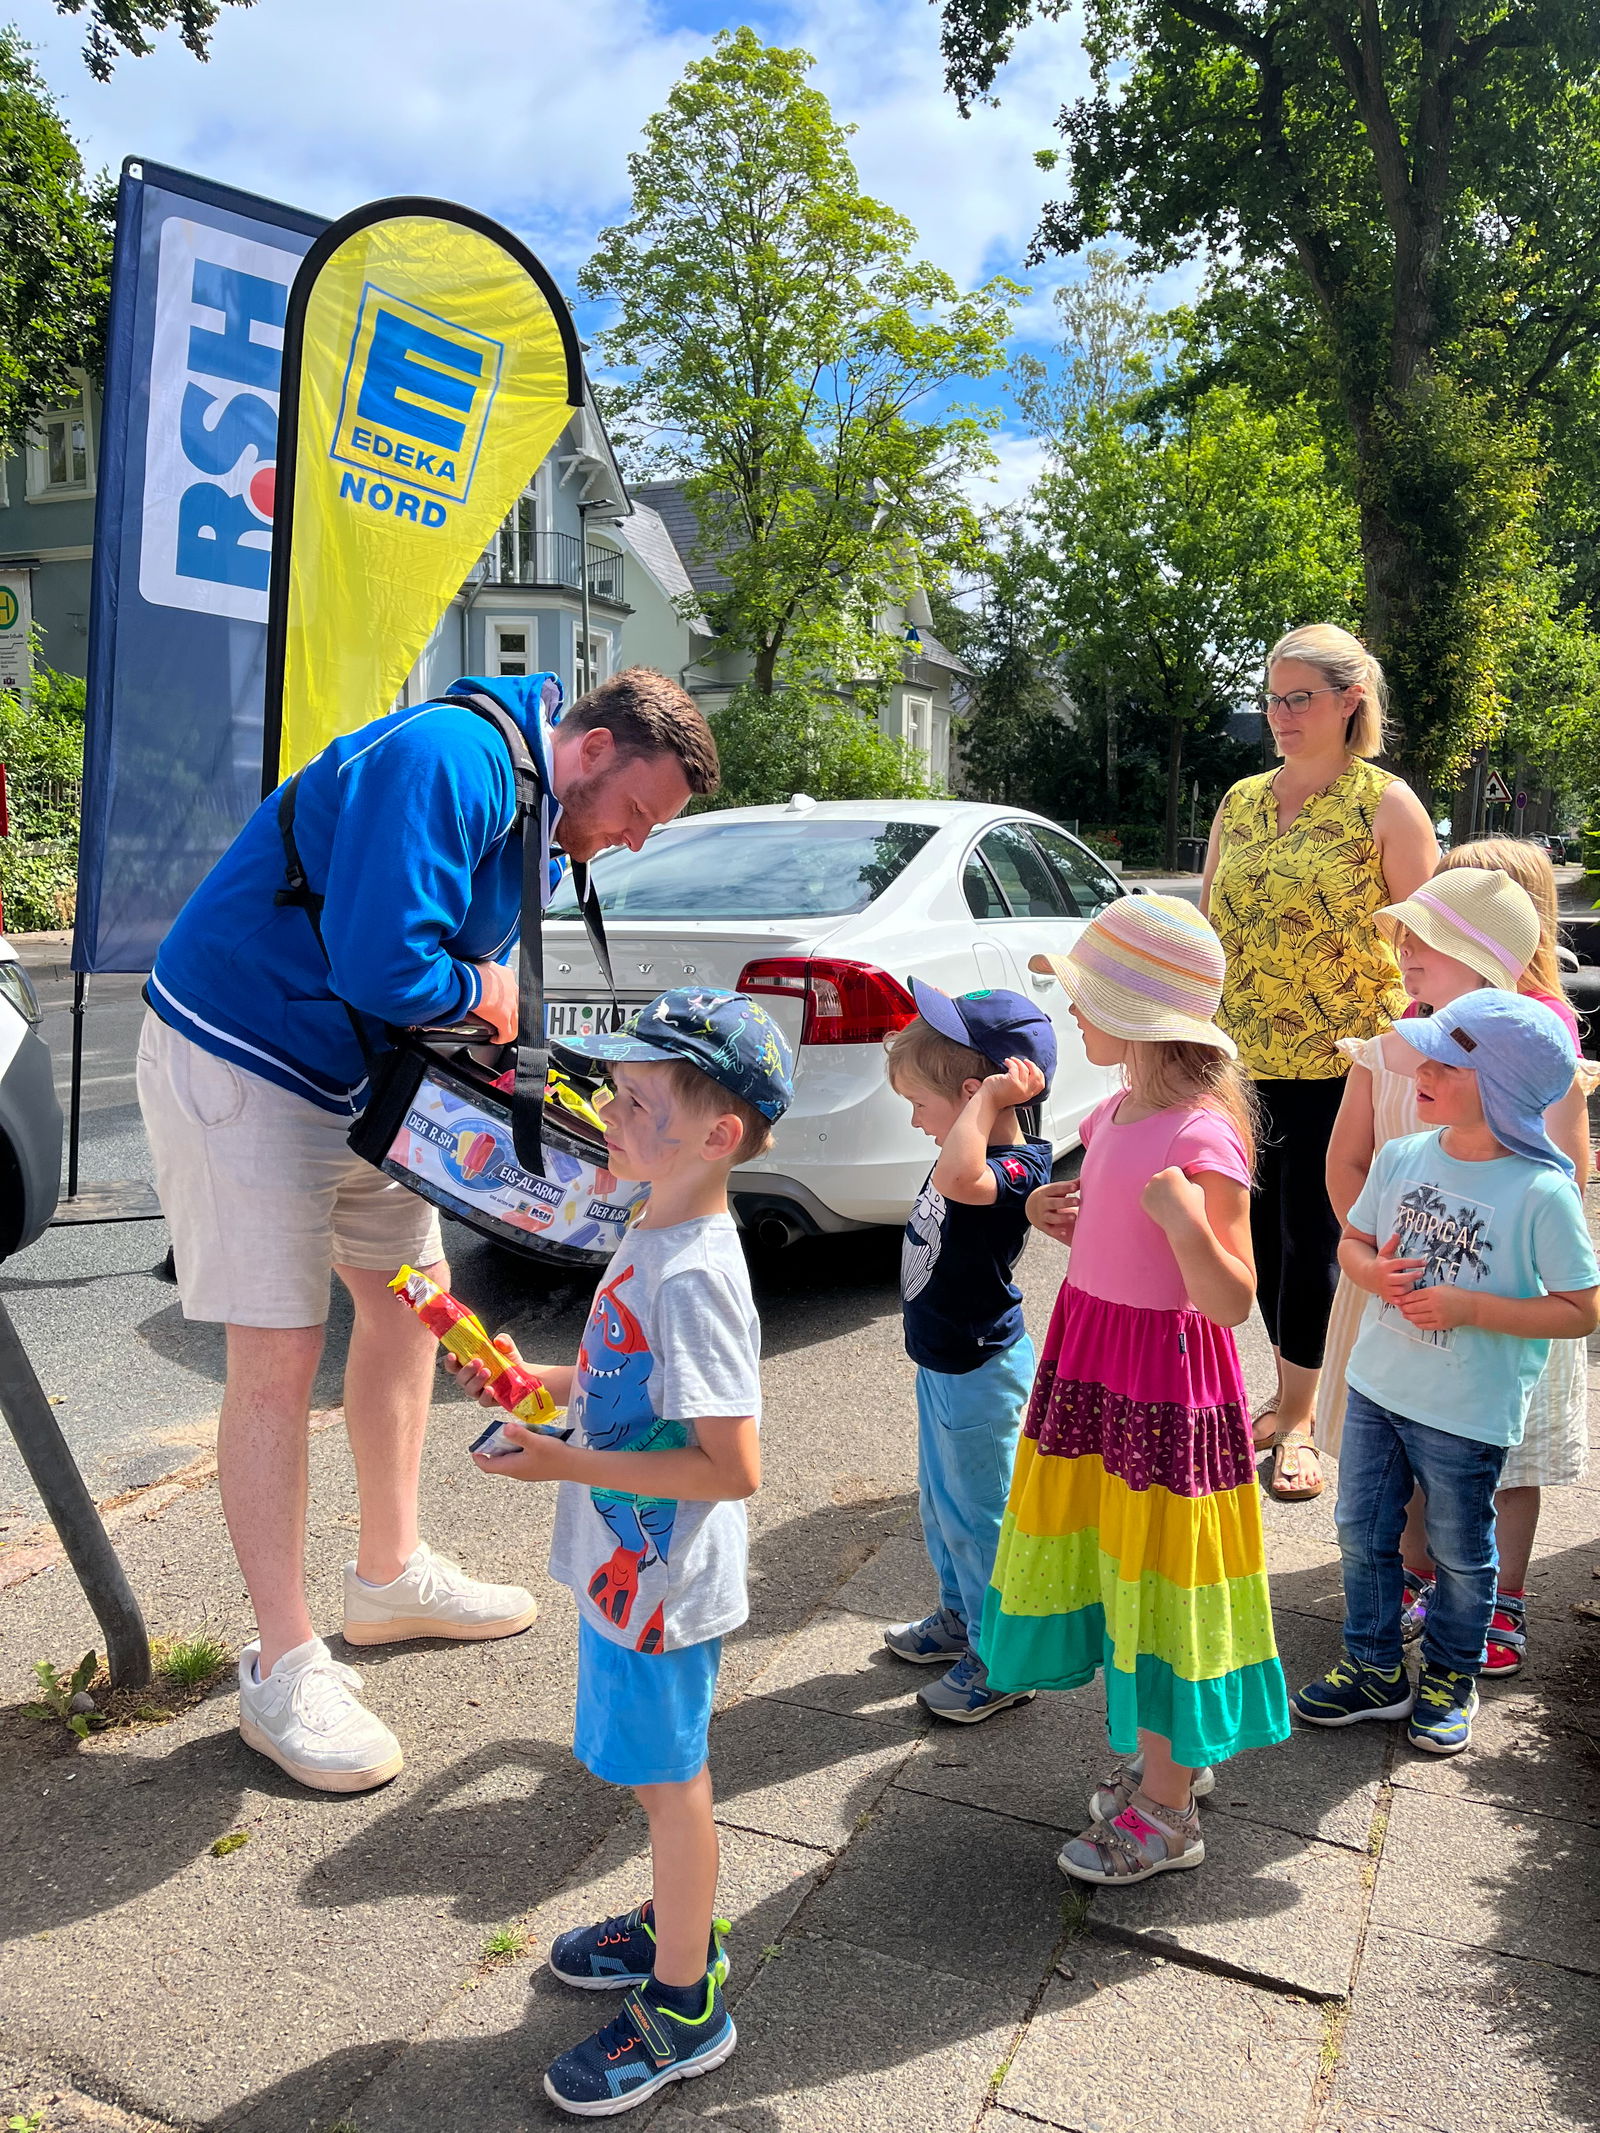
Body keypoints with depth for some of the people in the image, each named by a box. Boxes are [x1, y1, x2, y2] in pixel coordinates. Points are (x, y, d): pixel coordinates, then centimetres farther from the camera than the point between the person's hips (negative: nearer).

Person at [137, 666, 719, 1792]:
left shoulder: (525, 810, 7)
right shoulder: (453, 760, -26)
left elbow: (471, 968, 13)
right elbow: (384, 966, -34)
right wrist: (478, 995, -14)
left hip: (359, 1068, 10)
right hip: (242, 1063, -10)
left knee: (408, 1295, 14)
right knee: (279, 1356, -7)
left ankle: (391, 1574, 32)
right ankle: (286, 1670, 7)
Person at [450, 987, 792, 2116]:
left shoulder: (693, 1277, -30)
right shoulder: (656, 1234, 0)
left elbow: (733, 1468, -30)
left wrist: (570, 1463, -27)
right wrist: (539, 1381, 2)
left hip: (661, 1584, -9)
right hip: (627, 1564, 9)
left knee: (670, 1780, 11)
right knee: (663, 1774, 26)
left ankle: (683, 2008, 32)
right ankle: (678, 1925, 49)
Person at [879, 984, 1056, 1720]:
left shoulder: (1014, 1170, -30)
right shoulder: (978, 1159, -2)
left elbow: (958, 1178, -51)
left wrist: (992, 1095, -40)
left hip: (980, 1373, -10)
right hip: (944, 1360, 10)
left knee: (977, 1513, 6)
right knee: (940, 1500, 25)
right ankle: (960, 1617, 47)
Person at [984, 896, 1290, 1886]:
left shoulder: (1202, 1136, -21)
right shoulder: (1116, 1114, 4)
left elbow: (1233, 1302, -22)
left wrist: (1186, 1221, -37)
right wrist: (1069, 1221, 2)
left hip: (1166, 1379, -9)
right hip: (1092, 1362, 9)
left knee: (1157, 1575, 6)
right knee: (1114, 1562, 20)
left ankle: (1167, 1813, 26)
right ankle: (1165, 1754, 42)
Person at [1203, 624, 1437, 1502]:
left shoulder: (1386, 804, -5)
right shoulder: (1241, 801, 10)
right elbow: (1205, 927, 14)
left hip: (1339, 1066, -5)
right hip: (1241, 1059, 5)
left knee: (1311, 1239, 2)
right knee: (1262, 1230, 12)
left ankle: (1299, 1418, 18)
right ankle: (1287, 1392, 30)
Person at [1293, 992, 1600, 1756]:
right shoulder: (1402, 1157, -4)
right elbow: (1353, 1239, 9)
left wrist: (1468, 1306, -24)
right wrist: (1372, 1270, -14)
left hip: (1468, 1413, -5)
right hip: (1376, 1387, 5)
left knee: (1459, 1554, 16)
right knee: (1362, 1532, 16)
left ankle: (1449, 1679, 40)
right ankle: (1374, 1672, 36)